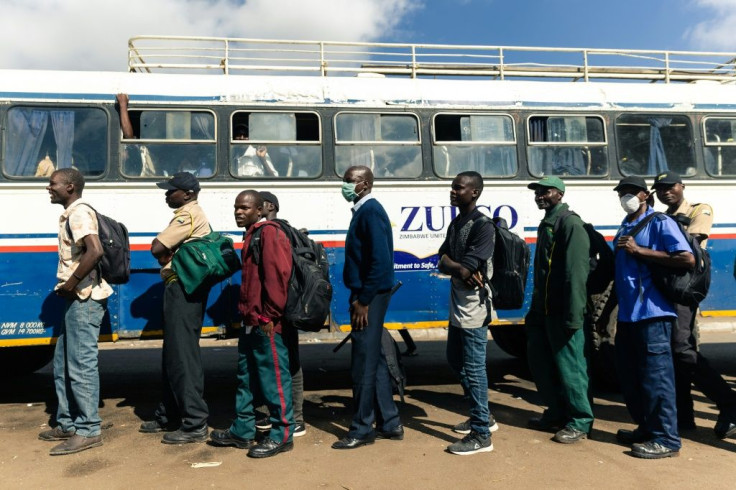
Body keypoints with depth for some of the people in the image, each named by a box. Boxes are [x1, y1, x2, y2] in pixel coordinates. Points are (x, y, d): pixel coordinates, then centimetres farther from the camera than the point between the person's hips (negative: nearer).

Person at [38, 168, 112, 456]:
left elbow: (95, 251, -29)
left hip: (85, 300, -11)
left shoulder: (79, 213, -13)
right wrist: (67, 285, 10)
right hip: (77, 300, 11)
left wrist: (71, 283, -20)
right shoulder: (71, 214, 18)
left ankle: (88, 430, 4)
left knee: (81, 365, -5)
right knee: (63, 364, 16)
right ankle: (68, 424, 27)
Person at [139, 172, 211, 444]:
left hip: (183, 289, -11)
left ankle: (195, 424, -5)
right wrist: (169, 254, -2)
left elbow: (156, 248, -17)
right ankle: (169, 416, 28)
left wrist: (165, 254, 2)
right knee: (173, 354, 16)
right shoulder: (193, 215, 21)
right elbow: (164, 248, 18)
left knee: (183, 355, -9)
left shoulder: (188, 214, -12)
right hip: (186, 289, 11)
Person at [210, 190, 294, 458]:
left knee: (273, 377, -2)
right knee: (246, 376, 17)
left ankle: (282, 435, 9)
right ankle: (242, 431, 28)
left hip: (266, 324, -11)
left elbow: (277, 275, -21)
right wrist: (248, 314, 19)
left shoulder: (269, 233, -11)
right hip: (251, 321, 11)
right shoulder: (253, 235, 19)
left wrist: (269, 316, -21)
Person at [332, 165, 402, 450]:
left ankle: (362, 430, 10)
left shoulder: (371, 212, -14)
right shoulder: (363, 211, 16)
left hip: (370, 296, -10)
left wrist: (364, 301, -20)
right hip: (365, 295, 10)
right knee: (374, 360, 14)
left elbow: (380, 260, -22)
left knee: (363, 363, -2)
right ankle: (389, 423, 25)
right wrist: (359, 297, 14)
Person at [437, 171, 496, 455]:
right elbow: (442, 262, 3)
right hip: (457, 306, 10)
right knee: (456, 361, 19)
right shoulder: (455, 223, 13)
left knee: (473, 369, -3)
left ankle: (481, 435, 8)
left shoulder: (483, 226, -15)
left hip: (474, 309, -10)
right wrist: (459, 268, -16)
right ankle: (482, 415, 35)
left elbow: (467, 269, -22)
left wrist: (452, 266, -3)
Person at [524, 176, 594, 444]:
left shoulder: (570, 223, -11)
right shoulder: (545, 224, 18)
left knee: (568, 365, -1)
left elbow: (576, 273, -19)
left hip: (561, 312, -10)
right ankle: (556, 413, 29)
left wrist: (573, 316, -23)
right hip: (543, 310, 10)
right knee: (540, 362, 14)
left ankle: (580, 422, 13)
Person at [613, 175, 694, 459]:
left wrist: (640, 251, -16)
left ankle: (666, 439, 7)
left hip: (652, 313, -8)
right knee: (629, 376, 14)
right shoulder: (624, 229, 17)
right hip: (627, 314, 8)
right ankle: (646, 429, 28)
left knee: (655, 375, -3)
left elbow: (688, 259, -17)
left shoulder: (660, 223, -5)